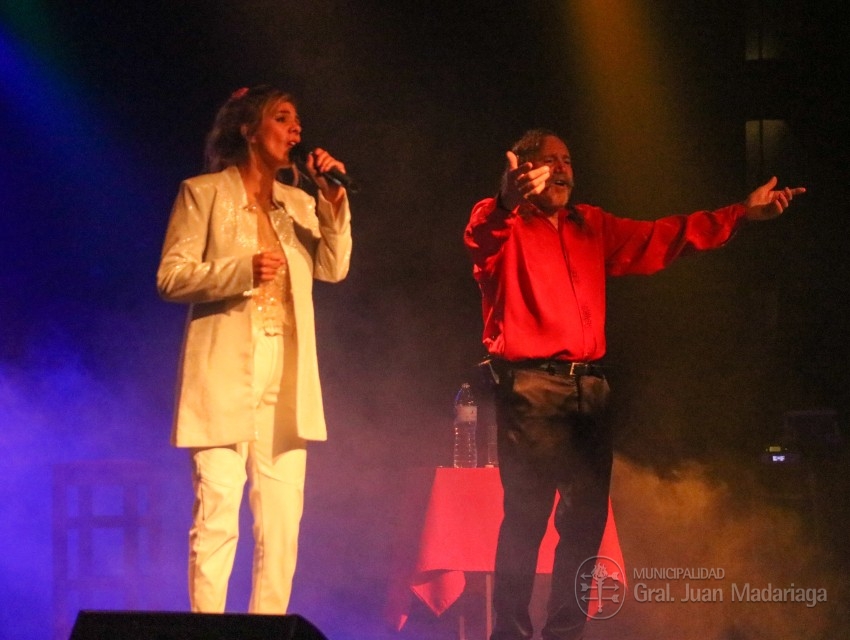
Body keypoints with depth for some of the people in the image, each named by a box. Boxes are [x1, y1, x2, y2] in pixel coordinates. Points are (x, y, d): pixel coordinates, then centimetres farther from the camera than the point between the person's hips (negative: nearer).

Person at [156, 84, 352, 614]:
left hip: (286, 378, 5)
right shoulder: (203, 194, 3)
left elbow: (333, 268, 7)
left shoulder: (299, 205, 18)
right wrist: (242, 271, -17)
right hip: (225, 374, -5)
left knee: (283, 521, 1)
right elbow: (171, 277, -4)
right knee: (217, 515, -11)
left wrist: (334, 202, -4)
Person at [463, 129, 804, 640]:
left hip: (588, 387, 6)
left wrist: (743, 213, 16)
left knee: (587, 516, 7)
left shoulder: (593, 227, 20)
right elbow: (483, 236, -23)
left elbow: (663, 238, 22)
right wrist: (509, 201, -46)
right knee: (527, 515, -11)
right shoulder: (504, 226, 1)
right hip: (530, 386, -6)